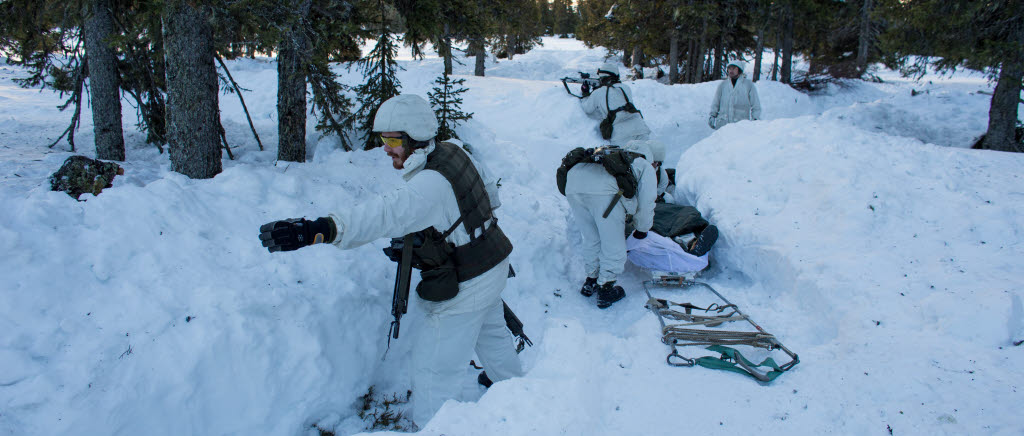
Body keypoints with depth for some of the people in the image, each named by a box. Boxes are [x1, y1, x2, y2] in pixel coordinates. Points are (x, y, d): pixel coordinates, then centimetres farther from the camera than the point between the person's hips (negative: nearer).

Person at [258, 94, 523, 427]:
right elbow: (490, 190, 10)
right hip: (494, 262, 10)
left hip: (465, 287, -10)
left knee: (433, 366, 1)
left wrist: (321, 230, -63)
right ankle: (511, 381, 59)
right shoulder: (454, 152, -4)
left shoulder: (431, 185, -33)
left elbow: (387, 214, -50)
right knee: (490, 330, 34)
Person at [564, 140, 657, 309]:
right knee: (613, 246, 12)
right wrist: (642, 230, 38)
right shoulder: (645, 167, 29)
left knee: (591, 240, 25)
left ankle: (590, 282, 37)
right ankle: (605, 291, 22)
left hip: (573, 187, 6)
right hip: (604, 192, -6)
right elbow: (646, 203, 21)